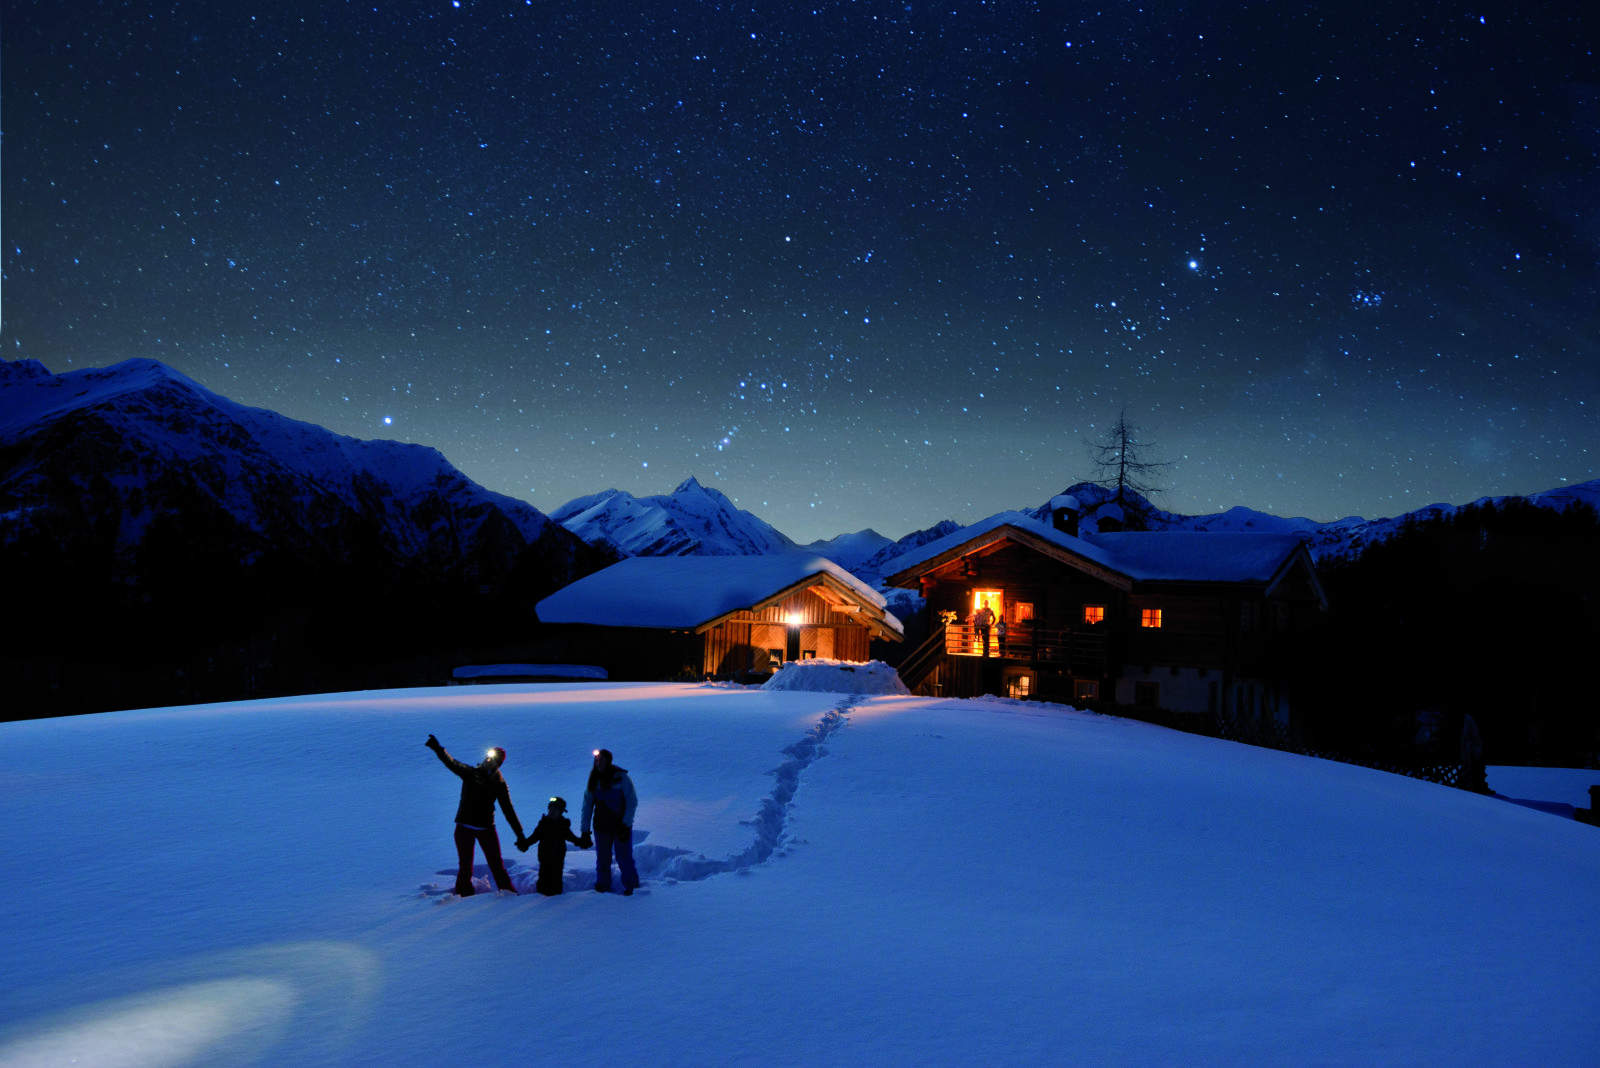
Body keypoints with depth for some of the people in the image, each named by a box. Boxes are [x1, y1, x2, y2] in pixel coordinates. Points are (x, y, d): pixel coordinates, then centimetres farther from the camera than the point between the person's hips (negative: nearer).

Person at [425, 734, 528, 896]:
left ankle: (509, 895, 6)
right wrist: (437, 748, -30)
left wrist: (520, 834, 2)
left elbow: (508, 811, 5)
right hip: (464, 827, 0)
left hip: (486, 828, 0)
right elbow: (452, 763, -13)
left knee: (497, 865, -2)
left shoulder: (500, 784, 3)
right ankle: (463, 896, 13)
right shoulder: (470, 773, 3)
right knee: (465, 866, 2)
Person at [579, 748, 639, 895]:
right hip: (601, 828, 3)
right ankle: (603, 889, 18)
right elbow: (587, 807, 5)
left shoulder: (621, 778, -9)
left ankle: (630, 887, 15)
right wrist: (585, 831, 0)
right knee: (602, 861, 5)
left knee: (624, 859, -2)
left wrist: (626, 825, -14)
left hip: (621, 826, -3)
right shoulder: (593, 781, 1)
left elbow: (632, 802, -8)